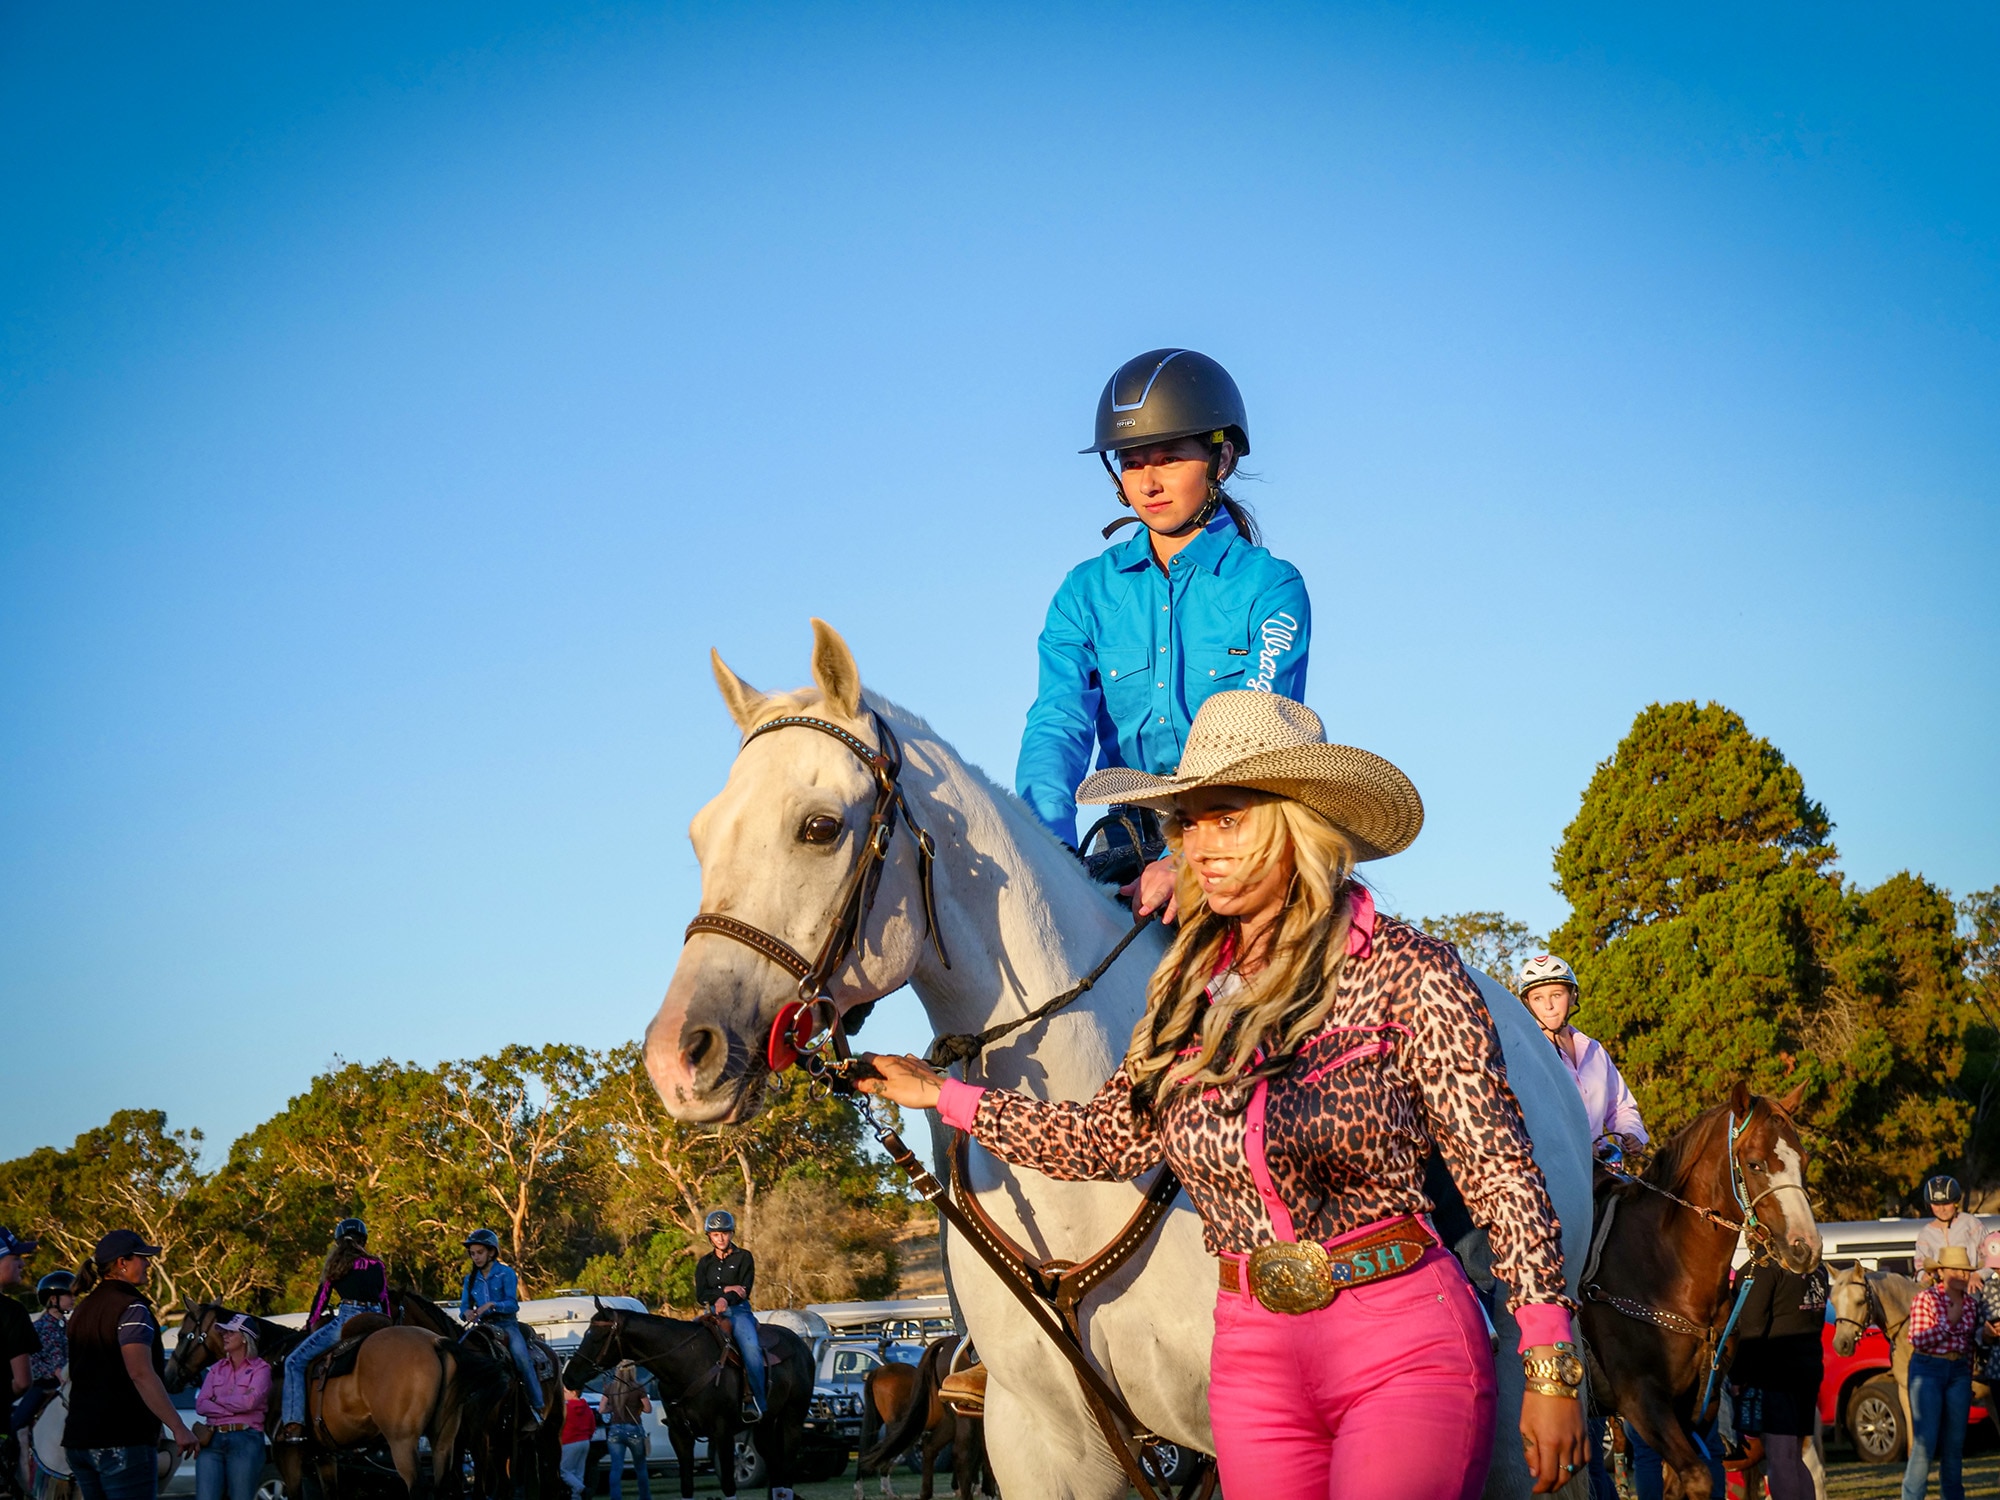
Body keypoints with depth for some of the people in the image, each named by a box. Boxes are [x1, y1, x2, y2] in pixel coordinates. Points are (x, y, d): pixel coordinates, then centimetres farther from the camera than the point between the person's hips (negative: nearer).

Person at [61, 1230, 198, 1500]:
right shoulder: (131, 1308, -11)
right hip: (123, 1440, -9)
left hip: (78, 1438, 9)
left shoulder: (82, 1310, 16)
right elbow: (140, 1373, -22)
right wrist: (178, 1427, -22)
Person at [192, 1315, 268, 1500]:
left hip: (244, 1441, -4)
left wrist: (217, 1400, 1)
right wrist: (232, 1407, -7)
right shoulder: (216, 1369, 16)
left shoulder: (260, 1369, 2)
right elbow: (200, 1405, 5)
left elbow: (248, 1402, -13)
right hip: (212, 1440, 4)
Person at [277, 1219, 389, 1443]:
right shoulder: (378, 1266, 18)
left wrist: (311, 1324, 33)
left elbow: (321, 1298, 18)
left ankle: (293, 1424, -8)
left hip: (347, 1319, -4)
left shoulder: (336, 1264, 11)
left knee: (295, 1361, 5)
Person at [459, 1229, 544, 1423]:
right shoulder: (470, 1279, 12)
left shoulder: (506, 1274, -1)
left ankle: (536, 1407, -24)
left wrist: (492, 1305, -28)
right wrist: (466, 1313, -18)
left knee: (521, 1355, -28)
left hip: (506, 1324, -4)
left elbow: (512, 1304, -10)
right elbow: (463, 1306, 6)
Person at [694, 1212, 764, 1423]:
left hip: (739, 1312, -4)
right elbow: (701, 1296, 6)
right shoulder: (704, 1263, 18)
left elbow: (744, 1290, -3)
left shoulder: (744, 1257, 8)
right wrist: (726, 1290, -8)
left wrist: (726, 1300, -22)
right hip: (713, 1314, 4)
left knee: (750, 1346, -34)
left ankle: (755, 1402, -35)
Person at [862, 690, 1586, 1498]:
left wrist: (1552, 1369, -11)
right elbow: (1109, 1138, 15)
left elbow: (1502, 1173, -8)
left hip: (1404, 1345, -5)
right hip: (1252, 1353, 5)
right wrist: (944, 1095, 16)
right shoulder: (1189, 989, 8)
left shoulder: (1407, 970, -8)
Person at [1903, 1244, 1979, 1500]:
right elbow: (1918, 1340, -15)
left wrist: (1969, 1380, 15)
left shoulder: (1971, 1303, 7)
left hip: (1959, 1373, 5)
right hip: (1927, 1370, -5)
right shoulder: (1924, 1299, -9)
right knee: (1925, 1442, -9)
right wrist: (1950, 1323, -16)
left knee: (1955, 1443, 9)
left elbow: (1970, 1343, 15)